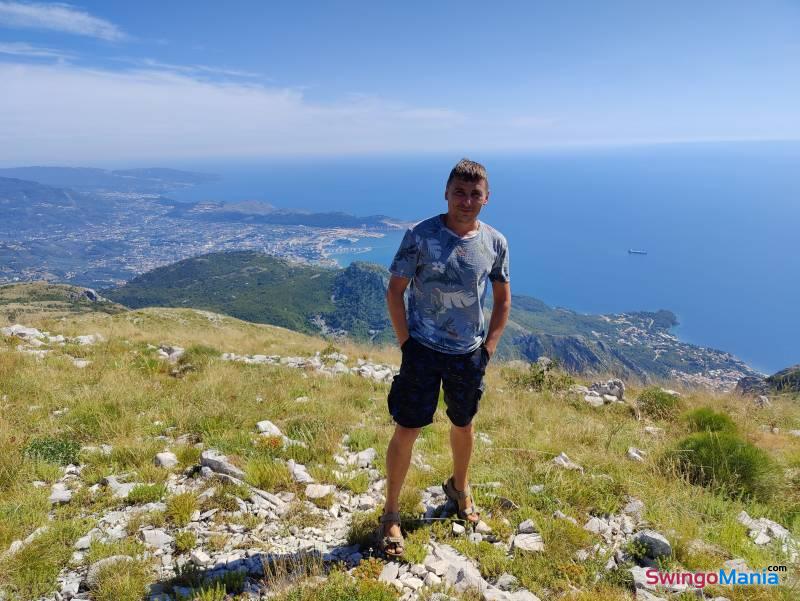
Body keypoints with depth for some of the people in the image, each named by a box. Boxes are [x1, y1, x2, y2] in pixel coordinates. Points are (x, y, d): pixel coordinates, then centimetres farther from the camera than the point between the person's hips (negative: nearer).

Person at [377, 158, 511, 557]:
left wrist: (488, 348, 2)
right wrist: (406, 344, -10)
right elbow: (394, 291, -7)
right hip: (423, 349, -3)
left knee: (463, 425, 21)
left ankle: (459, 488, 48)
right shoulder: (421, 236, -13)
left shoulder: (495, 243, -2)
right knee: (406, 431, 0)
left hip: (469, 354, 4)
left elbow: (502, 299, 8)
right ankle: (390, 514, 19)